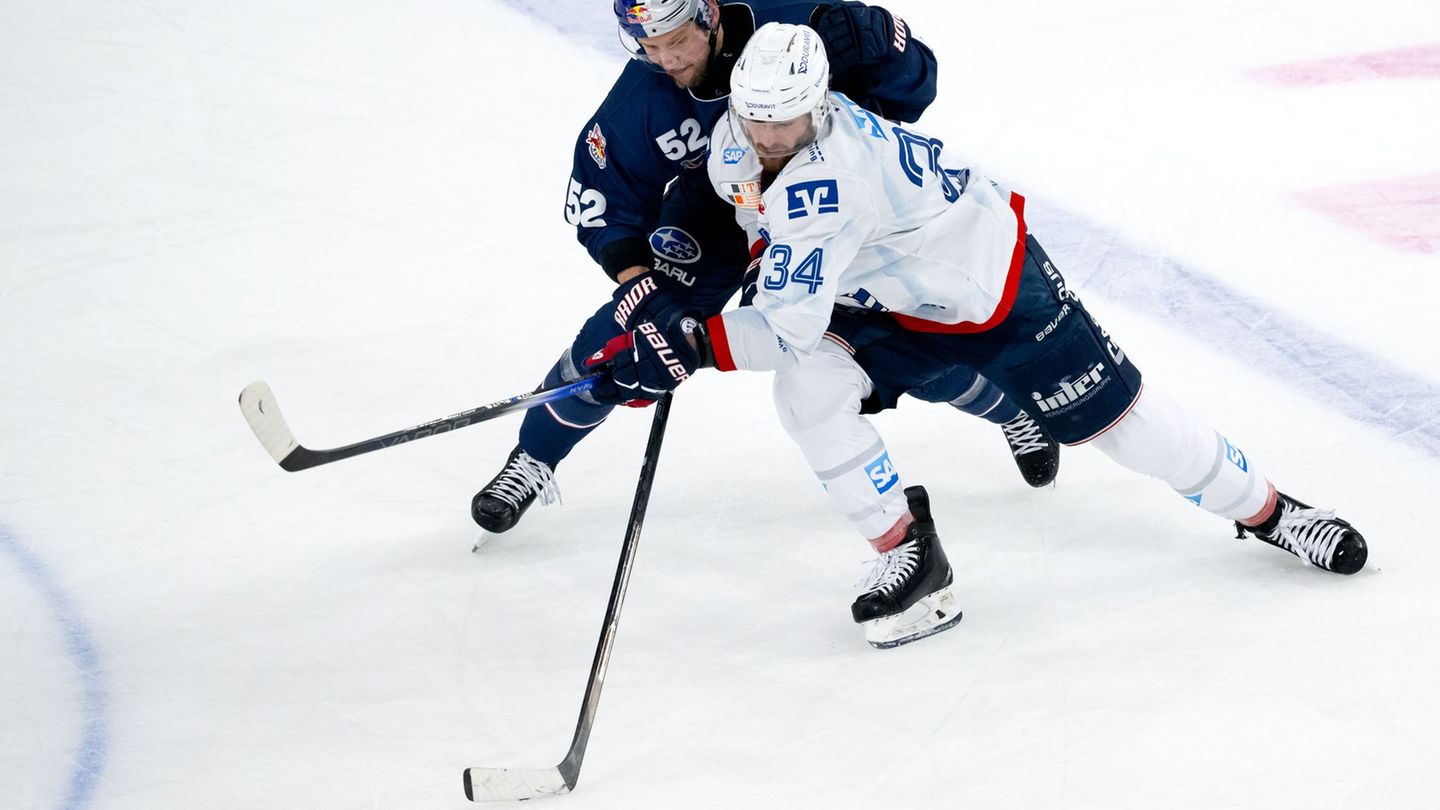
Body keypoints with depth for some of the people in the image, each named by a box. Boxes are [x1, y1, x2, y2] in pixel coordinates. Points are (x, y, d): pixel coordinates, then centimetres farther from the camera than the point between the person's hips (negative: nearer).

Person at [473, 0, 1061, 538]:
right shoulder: (640, 98, -25)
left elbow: (913, 89, -18)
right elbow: (602, 200, -14)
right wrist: (636, 276, -27)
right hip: (714, 212, 1)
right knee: (632, 325, -13)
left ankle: (1013, 411, 30)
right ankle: (531, 461, 6)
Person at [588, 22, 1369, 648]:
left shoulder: (826, 178, -40)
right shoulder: (739, 137, -13)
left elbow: (791, 326, -42)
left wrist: (691, 345, -42)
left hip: (996, 288, -7)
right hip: (888, 301, 7)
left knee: (1116, 415, 3)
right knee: (807, 388, -17)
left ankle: (1264, 508, 27)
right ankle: (910, 560, -5)